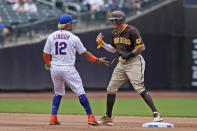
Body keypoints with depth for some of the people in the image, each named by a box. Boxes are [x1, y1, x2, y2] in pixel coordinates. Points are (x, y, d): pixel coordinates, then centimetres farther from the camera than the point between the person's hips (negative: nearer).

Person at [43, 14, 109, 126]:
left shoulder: (51, 37, 6)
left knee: (58, 93, 21)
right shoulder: (73, 38, -4)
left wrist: (48, 64, 29)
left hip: (54, 69, 4)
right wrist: (98, 60, 12)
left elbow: (46, 54, 8)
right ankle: (90, 117, -5)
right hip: (68, 69, -4)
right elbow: (85, 53, 1)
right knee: (80, 92, 0)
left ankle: (53, 117, 12)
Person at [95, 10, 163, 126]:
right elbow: (113, 49, 21)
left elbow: (142, 48, -17)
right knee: (111, 89, 8)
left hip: (135, 61, -9)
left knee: (139, 88, -20)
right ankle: (108, 118, 19)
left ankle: (156, 114, -20)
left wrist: (128, 55, -20)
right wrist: (102, 44, 8)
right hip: (122, 63, 9)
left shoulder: (132, 31, -15)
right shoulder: (115, 33, 10)